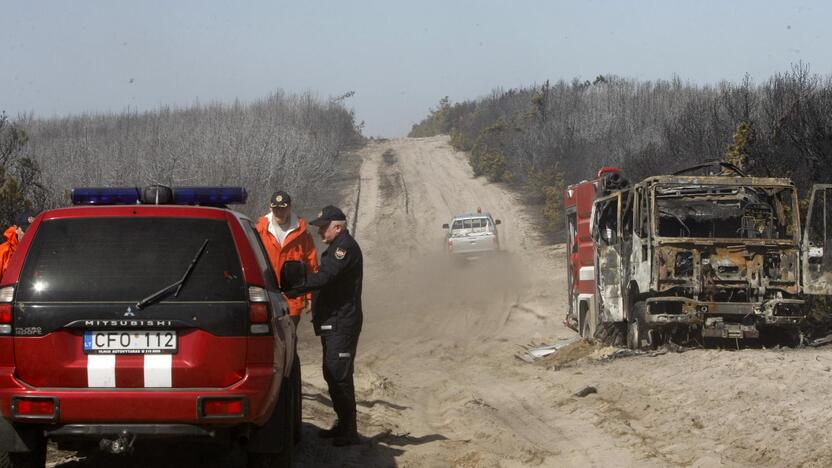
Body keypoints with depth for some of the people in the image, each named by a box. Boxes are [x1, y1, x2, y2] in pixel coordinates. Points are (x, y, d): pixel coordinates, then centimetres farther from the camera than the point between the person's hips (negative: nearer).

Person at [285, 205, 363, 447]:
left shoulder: (345, 246, -14)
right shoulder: (336, 247, 20)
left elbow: (325, 278, -25)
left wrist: (291, 288, -26)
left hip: (342, 323, -11)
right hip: (332, 322, 11)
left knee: (339, 375, -12)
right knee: (332, 374, 16)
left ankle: (349, 431, -10)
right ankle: (343, 425, 25)